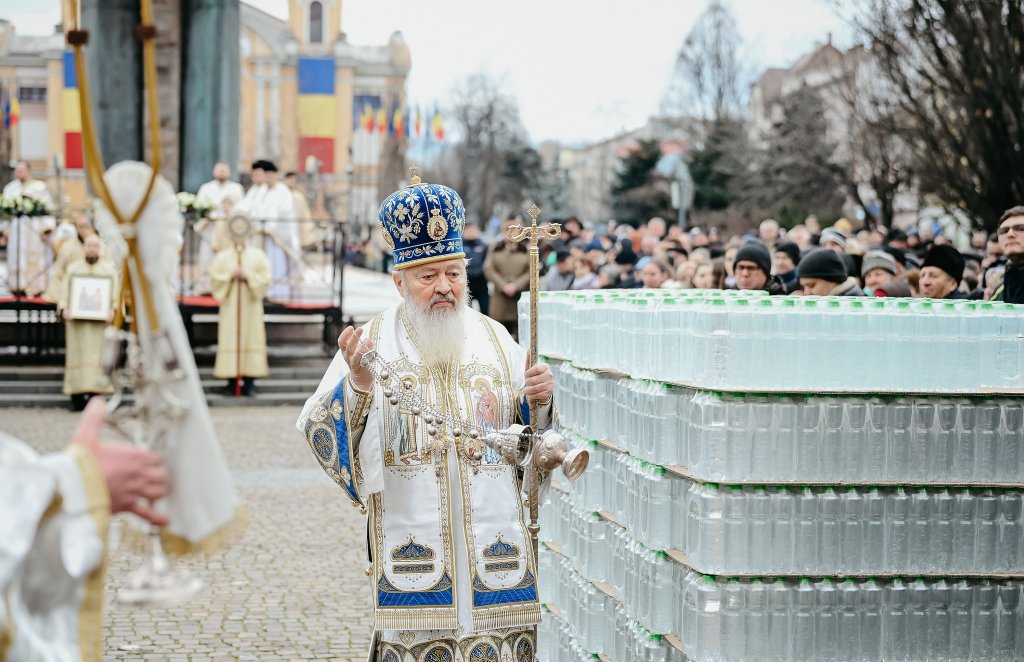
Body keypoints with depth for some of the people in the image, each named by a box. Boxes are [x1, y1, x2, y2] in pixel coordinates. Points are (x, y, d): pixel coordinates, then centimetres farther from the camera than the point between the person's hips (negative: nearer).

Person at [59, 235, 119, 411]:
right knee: (77, 356, -3)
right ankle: (77, 399, -3)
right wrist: (64, 309, -12)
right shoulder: (73, 269, 13)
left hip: (100, 322, 0)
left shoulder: (110, 269, 12)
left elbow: (116, 294, 4)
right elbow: (64, 293, 6)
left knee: (96, 356, -5)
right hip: (77, 322, 0)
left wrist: (113, 310, -15)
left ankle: (94, 395, -5)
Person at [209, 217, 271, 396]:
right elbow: (214, 279, 2)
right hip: (230, 306, 0)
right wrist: (230, 276, -12)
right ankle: (231, 381, 1)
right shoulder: (222, 256, 7)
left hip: (251, 306, 0)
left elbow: (265, 279, 0)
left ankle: (249, 381, 1)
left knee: (251, 337, -3)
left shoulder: (258, 255, 5)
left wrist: (248, 276, -12)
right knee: (230, 339, -4)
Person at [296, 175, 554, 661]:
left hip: (495, 544, 2)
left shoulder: (494, 339, 9)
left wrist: (541, 401, -8)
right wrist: (358, 384, -24)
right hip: (410, 543, -2)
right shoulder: (372, 343, 1)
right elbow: (321, 435, -8)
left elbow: (533, 438, 12)